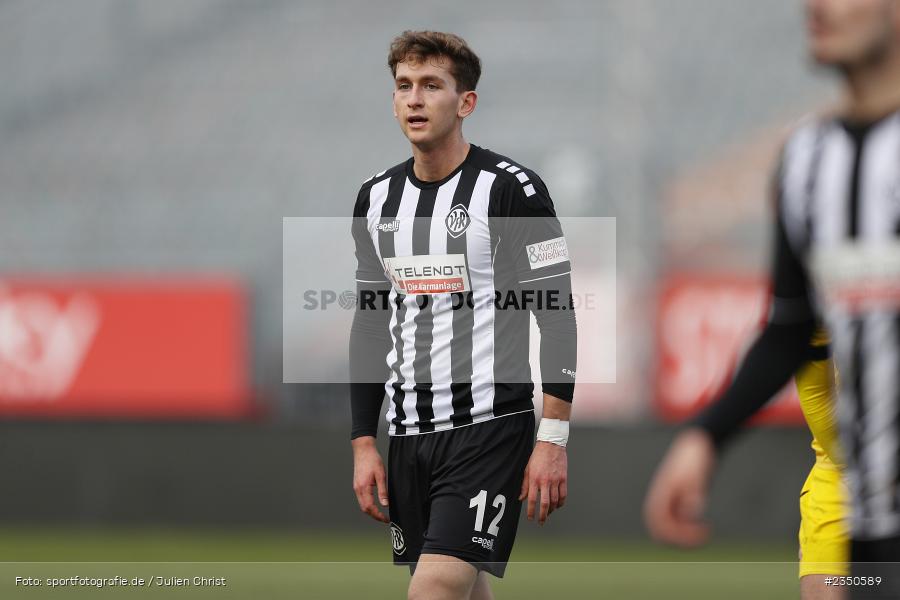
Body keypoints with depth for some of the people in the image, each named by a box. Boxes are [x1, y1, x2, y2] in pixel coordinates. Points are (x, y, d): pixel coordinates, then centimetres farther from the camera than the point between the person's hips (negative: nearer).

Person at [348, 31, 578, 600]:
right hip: (409, 435, 7)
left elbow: (558, 318, -8)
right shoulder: (377, 199, 12)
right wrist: (364, 443, 13)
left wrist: (553, 440, -13)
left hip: (489, 429, -7)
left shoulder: (511, 189, -7)